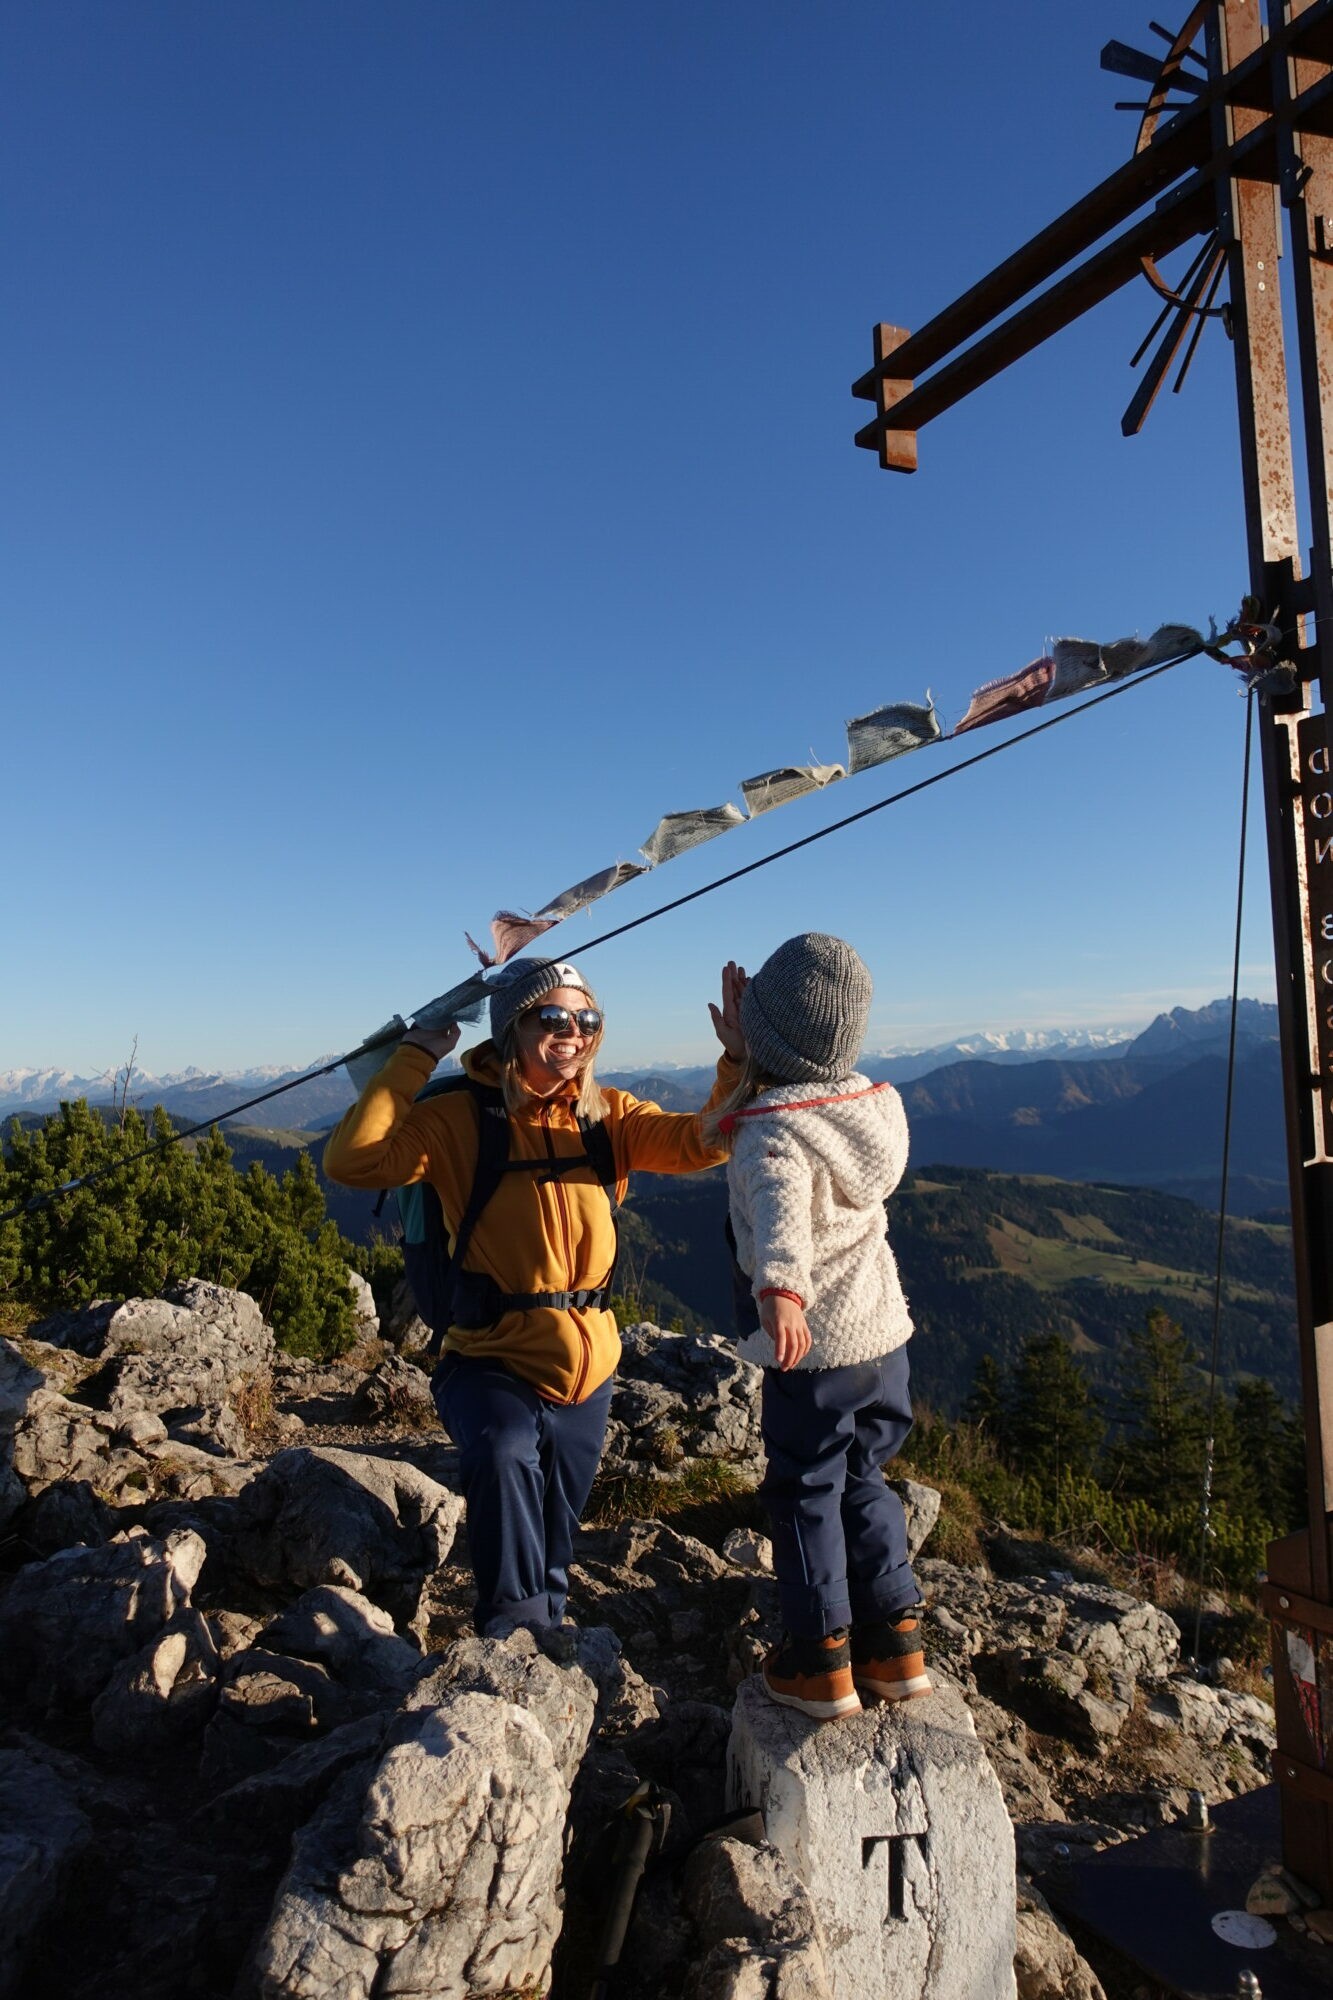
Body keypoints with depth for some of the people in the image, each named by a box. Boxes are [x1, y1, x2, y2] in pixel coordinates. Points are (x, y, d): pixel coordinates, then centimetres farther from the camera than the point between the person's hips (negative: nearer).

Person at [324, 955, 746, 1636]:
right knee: (503, 1451, -35)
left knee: (553, 1543, 18)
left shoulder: (607, 1115, -2)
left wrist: (738, 1062, -27)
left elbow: (701, 1142, -12)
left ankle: (545, 1638, 47)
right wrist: (414, 1058, -22)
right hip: (491, 1362, -4)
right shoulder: (458, 1118, -12)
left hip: (585, 1370, 4)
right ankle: (512, 1631, -15)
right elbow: (352, 1161, -22)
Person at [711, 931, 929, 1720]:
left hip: (813, 1344, -6)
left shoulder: (771, 1133, -22)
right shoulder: (877, 1101, -1)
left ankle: (821, 1661, 23)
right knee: (863, 1481, 22)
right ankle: (896, 1641, 29)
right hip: (885, 1328, 6)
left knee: (806, 1493, 12)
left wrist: (781, 1289, -59)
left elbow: (782, 1211, -41)